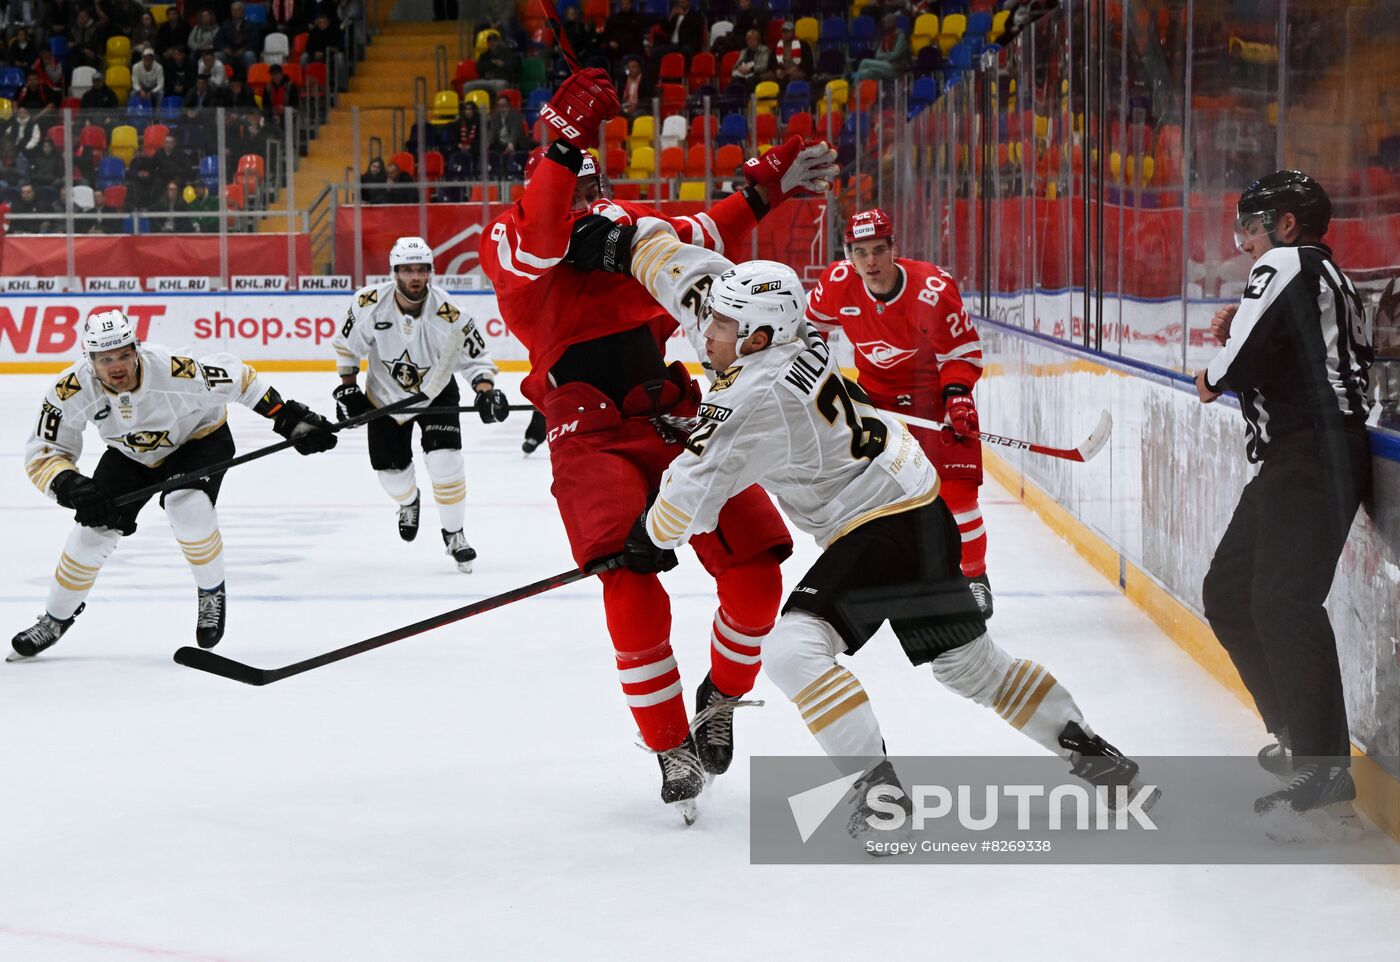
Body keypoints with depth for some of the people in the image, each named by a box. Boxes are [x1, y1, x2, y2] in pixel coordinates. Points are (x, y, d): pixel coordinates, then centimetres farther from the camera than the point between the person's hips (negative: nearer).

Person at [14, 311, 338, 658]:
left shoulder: (174, 371, -38)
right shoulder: (70, 391, -30)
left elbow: (236, 377, -22)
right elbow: (43, 454, -22)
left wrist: (291, 420, -21)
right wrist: (72, 487, -41)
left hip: (199, 438, -3)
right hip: (130, 456, 3)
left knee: (187, 506, -30)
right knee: (95, 528, -7)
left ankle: (212, 593, -2)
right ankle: (56, 619, 17)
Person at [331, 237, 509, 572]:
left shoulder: (447, 314, -27)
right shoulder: (369, 304, -24)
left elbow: (476, 357, -18)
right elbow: (346, 344, -6)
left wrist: (486, 392, -34)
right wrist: (347, 388, -7)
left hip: (435, 392, -2)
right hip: (385, 396, 2)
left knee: (444, 460, -19)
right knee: (391, 469, 6)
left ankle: (454, 533, 0)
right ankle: (409, 501, 44)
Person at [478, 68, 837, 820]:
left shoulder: (626, 222, 21)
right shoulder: (507, 238, 2)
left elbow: (696, 238, 36)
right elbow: (536, 250, -22)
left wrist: (766, 187, 30)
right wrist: (565, 141, -26)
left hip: (675, 418, 6)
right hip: (591, 434, -6)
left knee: (755, 570, -4)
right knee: (631, 582, -24)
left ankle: (720, 697, 25)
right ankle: (672, 751, -9)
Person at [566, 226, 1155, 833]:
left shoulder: (759, 398, -23)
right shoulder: (782, 337, -1)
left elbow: (691, 495, -15)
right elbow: (699, 278, 13)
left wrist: (652, 535, 3)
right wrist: (626, 246, 12)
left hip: (889, 529, -10)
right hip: (916, 513, 10)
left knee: (794, 650, -18)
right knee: (970, 664, 18)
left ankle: (879, 783, -18)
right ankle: (1091, 754, 27)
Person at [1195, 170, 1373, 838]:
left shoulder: (1287, 265, -6)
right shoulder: (1327, 281, 25)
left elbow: (1240, 366, -16)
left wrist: (1214, 377, 6)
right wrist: (1234, 337, 11)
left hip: (1313, 458, -11)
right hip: (1296, 460, 11)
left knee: (1282, 601, -20)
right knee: (1228, 594, 15)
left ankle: (1324, 775, -26)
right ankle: (1299, 736, 21)